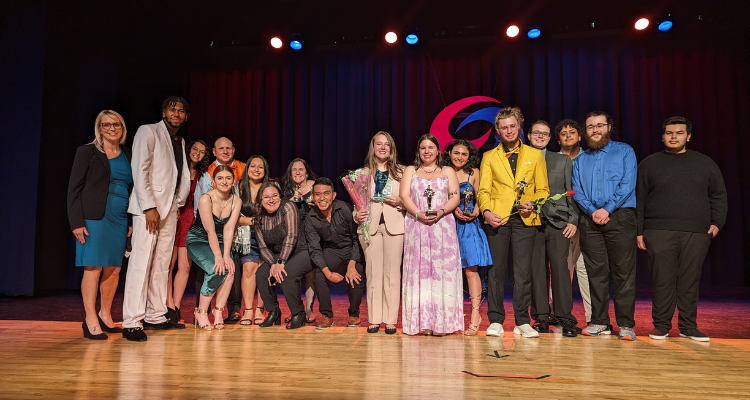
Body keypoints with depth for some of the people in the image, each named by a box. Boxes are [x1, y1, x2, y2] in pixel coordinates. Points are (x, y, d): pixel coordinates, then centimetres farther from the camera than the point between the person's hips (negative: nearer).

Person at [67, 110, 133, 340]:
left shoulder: (127, 155, 15)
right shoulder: (87, 152, 1)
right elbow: (74, 188, -3)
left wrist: (133, 220, 9)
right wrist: (76, 222, -10)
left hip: (120, 220, 5)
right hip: (95, 218, -5)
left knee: (114, 268, 6)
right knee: (93, 267, -4)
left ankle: (105, 316, 20)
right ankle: (90, 321, 2)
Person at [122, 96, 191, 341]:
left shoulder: (180, 141, 20)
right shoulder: (148, 131, -2)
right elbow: (140, 171, -10)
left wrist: (178, 203, 10)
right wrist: (149, 207, -17)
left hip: (170, 209, 7)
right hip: (148, 207, -7)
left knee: (161, 264, 8)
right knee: (141, 263, -10)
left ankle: (155, 316, 14)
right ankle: (132, 323, -8)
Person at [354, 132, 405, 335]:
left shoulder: (401, 172, 11)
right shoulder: (364, 172, 13)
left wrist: (400, 202, -9)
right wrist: (357, 215, -7)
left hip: (394, 225, 0)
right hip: (370, 225, 1)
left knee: (392, 272, 0)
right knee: (373, 272, 1)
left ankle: (390, 320, 6)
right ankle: (374, 319, 8)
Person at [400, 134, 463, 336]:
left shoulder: (448, 171, 17)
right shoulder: (410, 171, 17)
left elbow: (455, 197, 6)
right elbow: (404, 196, 4)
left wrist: (441, 212, -13)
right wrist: (419, 213, -13)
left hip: (443, 226, 0)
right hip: (417, 227, 0)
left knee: (442, 271, -6)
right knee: (419, 271, -4)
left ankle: (441, 322, -4)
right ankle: (422, 322, -1)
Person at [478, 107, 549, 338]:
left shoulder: (535, 155, 13)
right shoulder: (489, 157, 12)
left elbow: (543, 190, 12)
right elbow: (483, 190, 5)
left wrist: (533, 204, -8)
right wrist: (486, 211, -12)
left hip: (525, 219, 0)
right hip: (497, 218, 0)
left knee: (523, 271, 0)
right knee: (496, 270, 0)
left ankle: (522, 322, 10)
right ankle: (495, 320, 9)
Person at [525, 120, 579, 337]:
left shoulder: (563, 161, 14)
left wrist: (573, 220, 1)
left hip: (557, 222, 0)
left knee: (560, 268, -6)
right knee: (537, 271, 0)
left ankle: (565, 319, 1)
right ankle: (541, 318, 8)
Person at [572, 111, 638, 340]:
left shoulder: (624, 151, 8)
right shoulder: (581, 159, 18)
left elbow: (628, 185, -3)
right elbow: (576, 190, 9)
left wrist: (607, 209, -12)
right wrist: (592, 211, -8)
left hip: (619, 216, -3)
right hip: (590, 220, 3)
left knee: (624, 272, -4)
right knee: (596, 272, 3)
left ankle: (625, 324, 2)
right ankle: (599, 322, 10)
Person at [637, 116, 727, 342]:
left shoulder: (705, 164, 15)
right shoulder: (649, 164, 10)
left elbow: (719, 196, 16)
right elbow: (638, 200, 7)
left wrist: (717, 222, 2)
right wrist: (639, 231, 1)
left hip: (696, 234, 2)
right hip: (659, 232, -1)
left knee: (690, 281, 4)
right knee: (662, 280, -2)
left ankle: (688, 326, 15)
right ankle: (661, 325, 8)